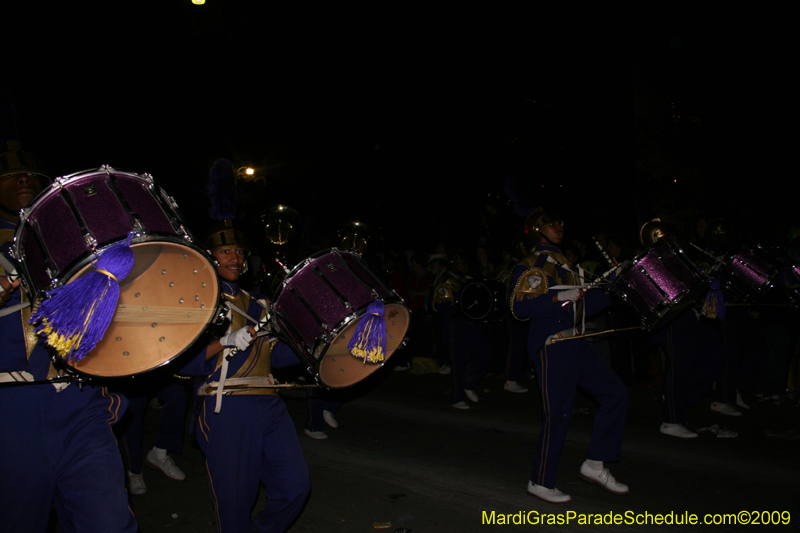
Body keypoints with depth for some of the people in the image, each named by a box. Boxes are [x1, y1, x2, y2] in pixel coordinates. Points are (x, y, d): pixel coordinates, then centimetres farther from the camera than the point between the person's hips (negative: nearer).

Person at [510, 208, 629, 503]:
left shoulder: (563, 264, 20)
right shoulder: (530, 265, -5)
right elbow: (519, 306, -17)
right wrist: (558, 297, -23)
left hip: (576, 342, 9)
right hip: (551, 345, -9)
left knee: (615, 393, 4)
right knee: (558, 412, -5)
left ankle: (595, 464, 15)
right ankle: (540, 482, 11)